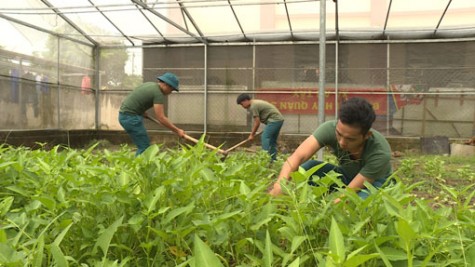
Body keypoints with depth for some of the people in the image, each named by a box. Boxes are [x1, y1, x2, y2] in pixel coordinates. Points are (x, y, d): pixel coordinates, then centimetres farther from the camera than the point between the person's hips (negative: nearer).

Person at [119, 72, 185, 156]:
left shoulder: (151, 85, 13)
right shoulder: (158, 93, -15)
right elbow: (161, 118, -20)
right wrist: (177, 130, -16)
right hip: (131, 117, -10)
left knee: (144, 145, 13)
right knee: (144, 147, -8)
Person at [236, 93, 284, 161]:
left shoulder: (253, 106, -14)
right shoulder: (255, 103, 17)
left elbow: (257, 122, -12)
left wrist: (252, 135, -3)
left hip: (274, 120, -11)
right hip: (279, 119, 11)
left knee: (265, 137, -13)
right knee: (272, 140, 14)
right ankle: (273, 160, 17)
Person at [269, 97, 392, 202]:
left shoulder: (380, 153, -35)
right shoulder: (330, 129, -31)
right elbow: (297, 156, -43)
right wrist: (280, 185, -61)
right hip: (345, 175, 2)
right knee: (307, 167, -27)